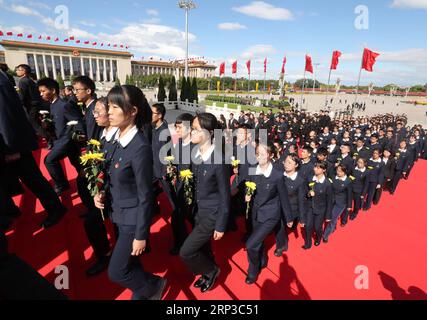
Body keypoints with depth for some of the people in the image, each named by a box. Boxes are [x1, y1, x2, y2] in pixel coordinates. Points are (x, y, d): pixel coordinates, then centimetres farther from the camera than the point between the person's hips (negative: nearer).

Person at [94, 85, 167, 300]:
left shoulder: (140, 147, -27)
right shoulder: (120, 138, -3)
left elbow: (145, 196, -22)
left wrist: (141, 235, -16)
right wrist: (103, 193, -5)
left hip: (134, 217, -8)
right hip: (121, 213, 8)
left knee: (116, 272, 7)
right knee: (129, 263, 24)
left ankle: (153, 286, 33)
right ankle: (142, 293, 49)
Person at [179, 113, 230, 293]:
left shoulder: (219, 160, -25)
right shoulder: (195, 154, -4)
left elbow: (225, 196, -18)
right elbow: (196, 185, 6)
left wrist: (221, 226, -12)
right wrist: (194, 208, 11)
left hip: (213, 213, -7)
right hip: (199, 210, 7)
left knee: (186, 251, -2)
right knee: (202, 247, 22)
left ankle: (211, 271, 26)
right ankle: (208, 273, 49)